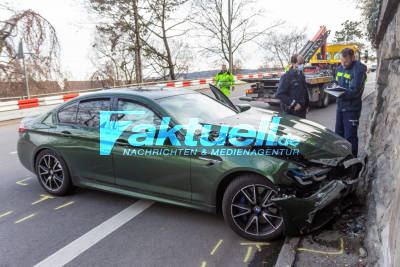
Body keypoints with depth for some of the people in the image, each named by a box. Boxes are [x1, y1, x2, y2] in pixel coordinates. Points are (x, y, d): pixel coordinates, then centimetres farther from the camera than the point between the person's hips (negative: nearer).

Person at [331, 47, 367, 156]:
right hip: (340, 106, 8)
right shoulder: (340, 68, 8)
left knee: (350, 136, -3)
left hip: (351, 108, -8)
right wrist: (334, 85, -2)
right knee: (338, 133, 17)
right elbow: (334, 80, 21)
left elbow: (355, 91, -22)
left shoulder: (358, 70, -16)